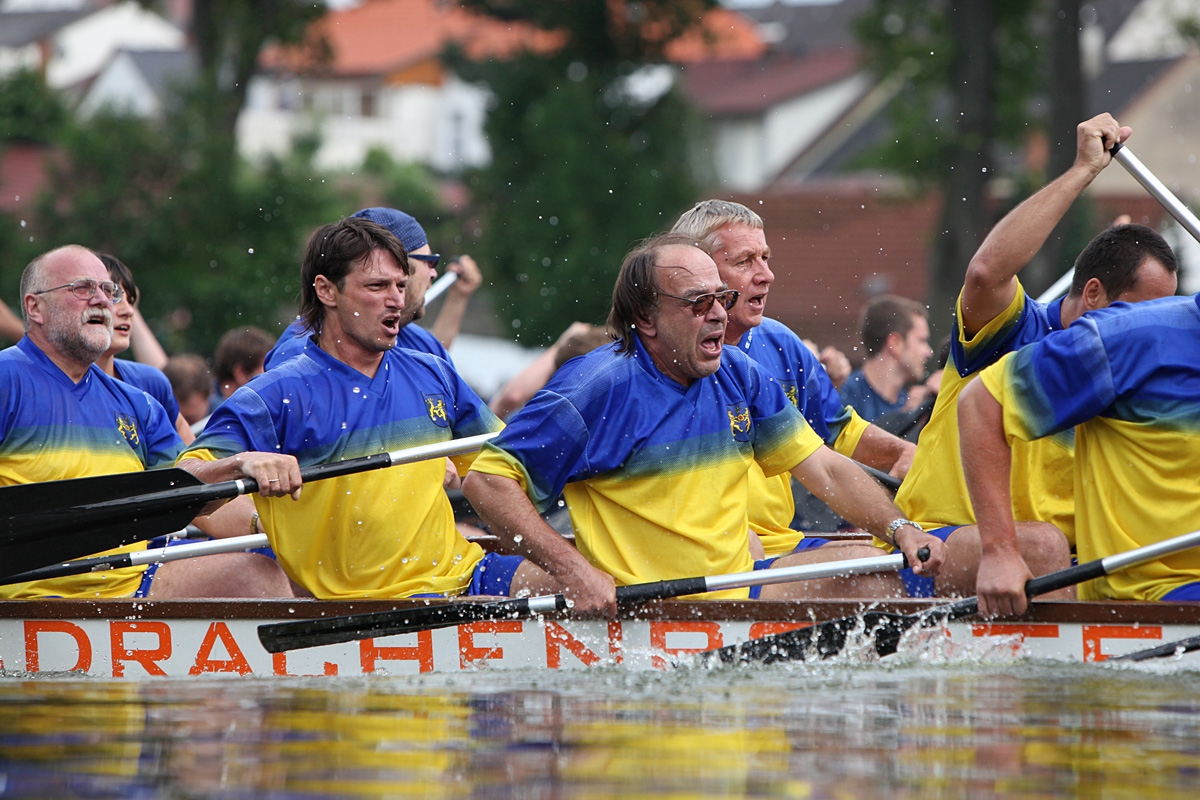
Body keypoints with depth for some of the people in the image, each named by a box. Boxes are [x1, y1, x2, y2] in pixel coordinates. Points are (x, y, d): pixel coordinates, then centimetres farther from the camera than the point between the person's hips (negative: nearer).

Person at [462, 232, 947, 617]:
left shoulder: (737, 375, 10)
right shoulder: (598, 388, -11)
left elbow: (825, 469, 14)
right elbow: (486, 481, -12)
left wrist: (901, 530, -3)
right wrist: (572, 570, -22)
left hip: (739, 588, 6)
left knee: (877, 575, -9)